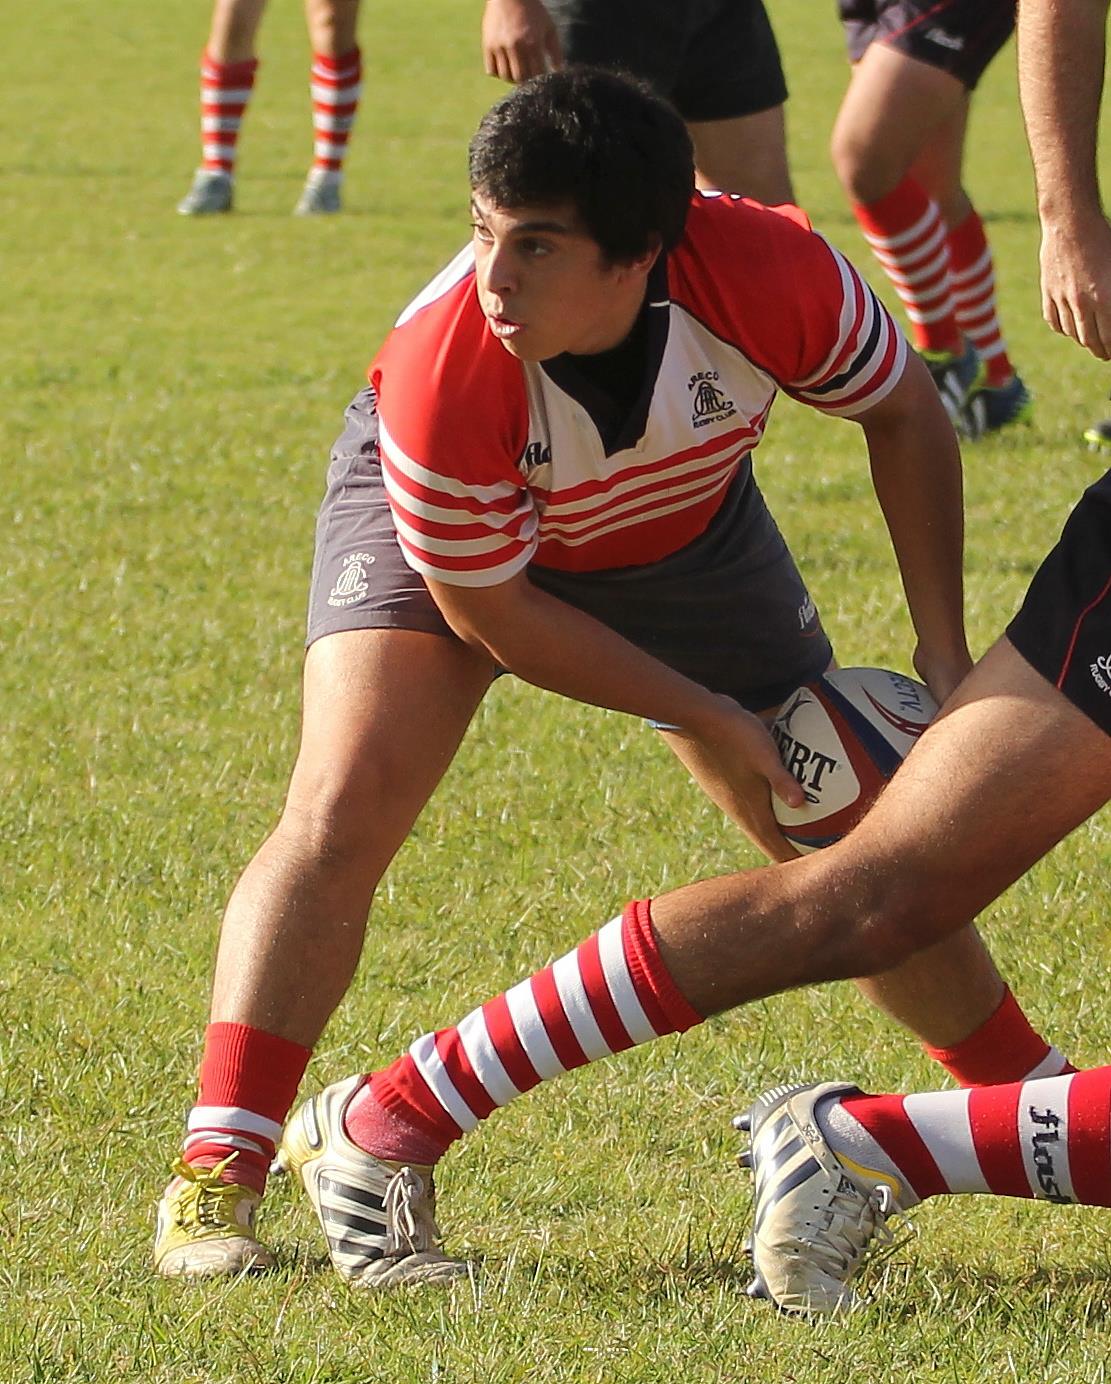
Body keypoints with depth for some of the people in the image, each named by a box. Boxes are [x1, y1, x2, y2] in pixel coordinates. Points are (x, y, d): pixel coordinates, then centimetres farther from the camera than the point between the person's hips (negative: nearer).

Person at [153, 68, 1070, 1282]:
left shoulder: (766, 275, -37)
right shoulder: (441, 377, -41)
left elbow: (903, 413, -14)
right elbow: (490, 612, -25)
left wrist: (942, 652, -13)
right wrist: (714, 721, -22)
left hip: (682, 532, 3)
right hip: (445, 531, -3)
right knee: (339, 813, -25)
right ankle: (213, 1181, -22)